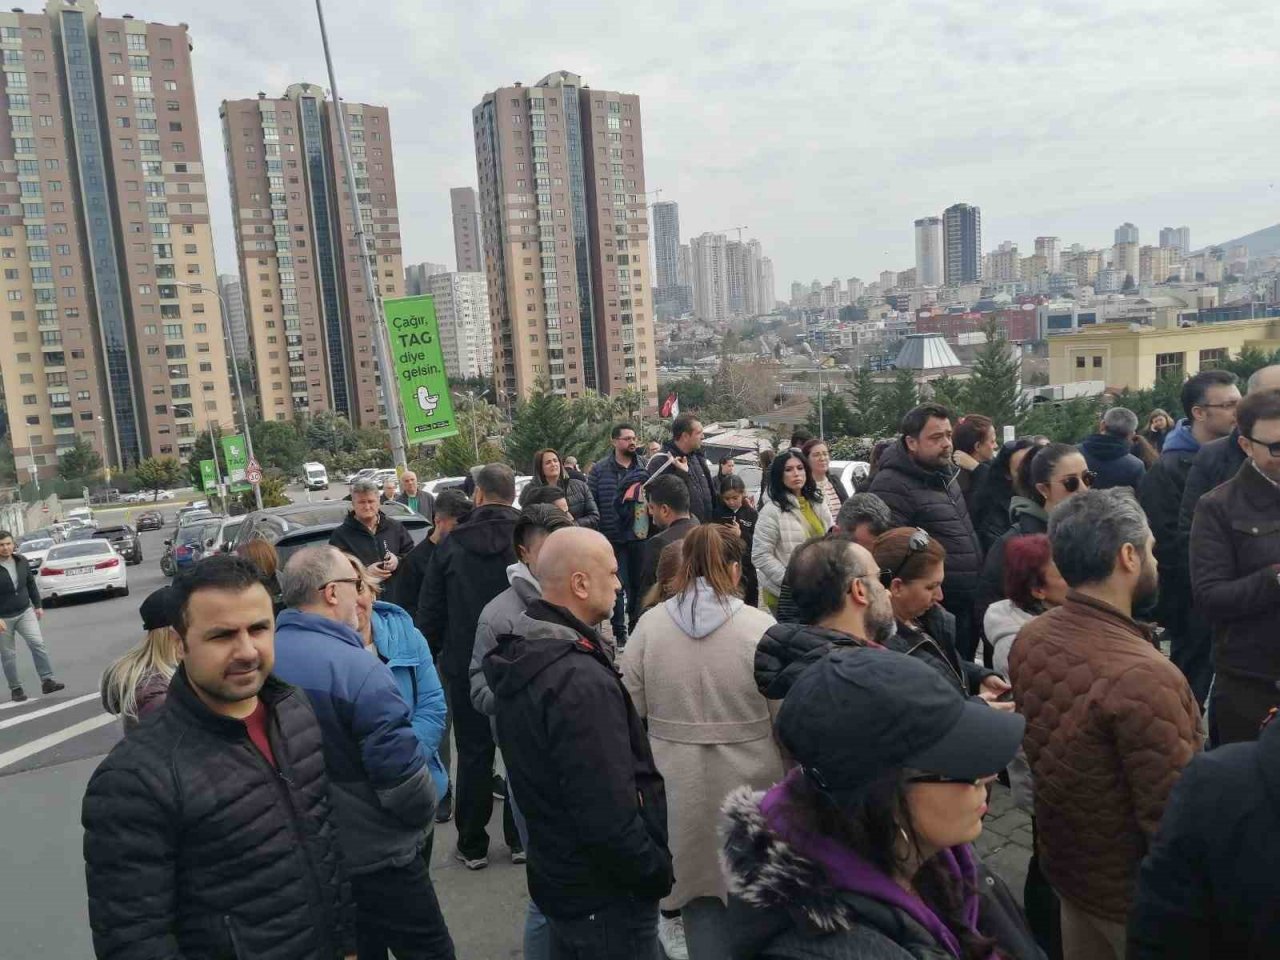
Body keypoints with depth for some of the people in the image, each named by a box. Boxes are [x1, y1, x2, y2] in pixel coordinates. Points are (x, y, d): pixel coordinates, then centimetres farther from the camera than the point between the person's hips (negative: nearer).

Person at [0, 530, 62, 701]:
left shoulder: (22, 561, 1)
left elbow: (31, 584, 11)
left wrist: (38, 605, 11)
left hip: (25, 612, 3)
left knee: (38, 643, -11)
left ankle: (47, 681, -9)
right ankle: (15, 688, 19)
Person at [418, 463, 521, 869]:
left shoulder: (450, 545, -5)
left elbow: (430, 613, -1)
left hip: (465, 668, 1)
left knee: (473, 754, 11)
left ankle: (472, 846, 21)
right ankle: (520, 838, 22)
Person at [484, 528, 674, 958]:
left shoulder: (521, 653, 0)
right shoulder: (581, 681, -30)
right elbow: (609, 817, -29)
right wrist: (659, 872, -13)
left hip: (555, 872, 8)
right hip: (604, 893, -8)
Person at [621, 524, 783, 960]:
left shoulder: (650, 623, -7)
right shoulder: (761, 627, -13)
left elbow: (630, 712, -1)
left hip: (677, 784, 2)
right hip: (749, 784, -1)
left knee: (699, 885, 17)